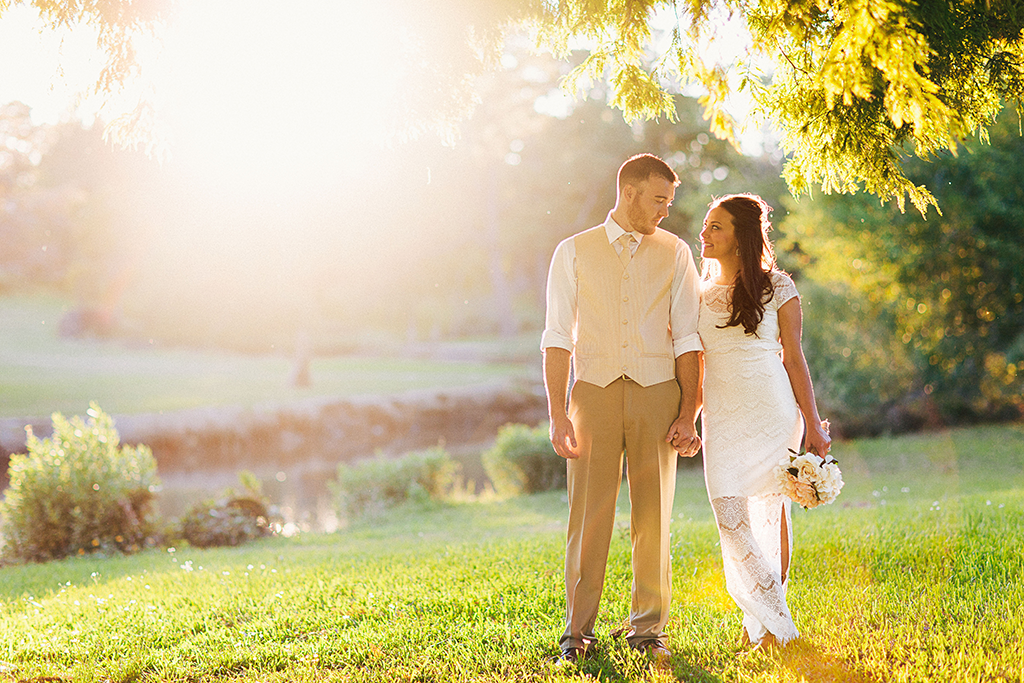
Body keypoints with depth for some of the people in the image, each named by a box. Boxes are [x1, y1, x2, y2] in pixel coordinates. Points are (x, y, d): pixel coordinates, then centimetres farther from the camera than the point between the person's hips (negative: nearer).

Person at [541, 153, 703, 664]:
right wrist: (557, 415, -6)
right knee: (589, 515, -2)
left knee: (653, 515, 3)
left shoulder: (674, 253, 8)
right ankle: (578, 631, 6)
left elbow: (687, 339, 5)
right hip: (594, 390, -1)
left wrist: (689, 412, -3)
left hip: (657, 392, 1)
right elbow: (557, 338, 1)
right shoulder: (574, 252, 5)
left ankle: (649, 629, 13)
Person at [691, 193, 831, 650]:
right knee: (731, 518, -8)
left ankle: (761, 622, 12)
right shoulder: (700, 291, 9)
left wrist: (812, 423, -2)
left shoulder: (777, 288, -1)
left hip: (772, 410, -3)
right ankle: (777, 623, 1)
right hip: (721, 417, 3)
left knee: (771, 514, 0)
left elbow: (793, 357, 0)